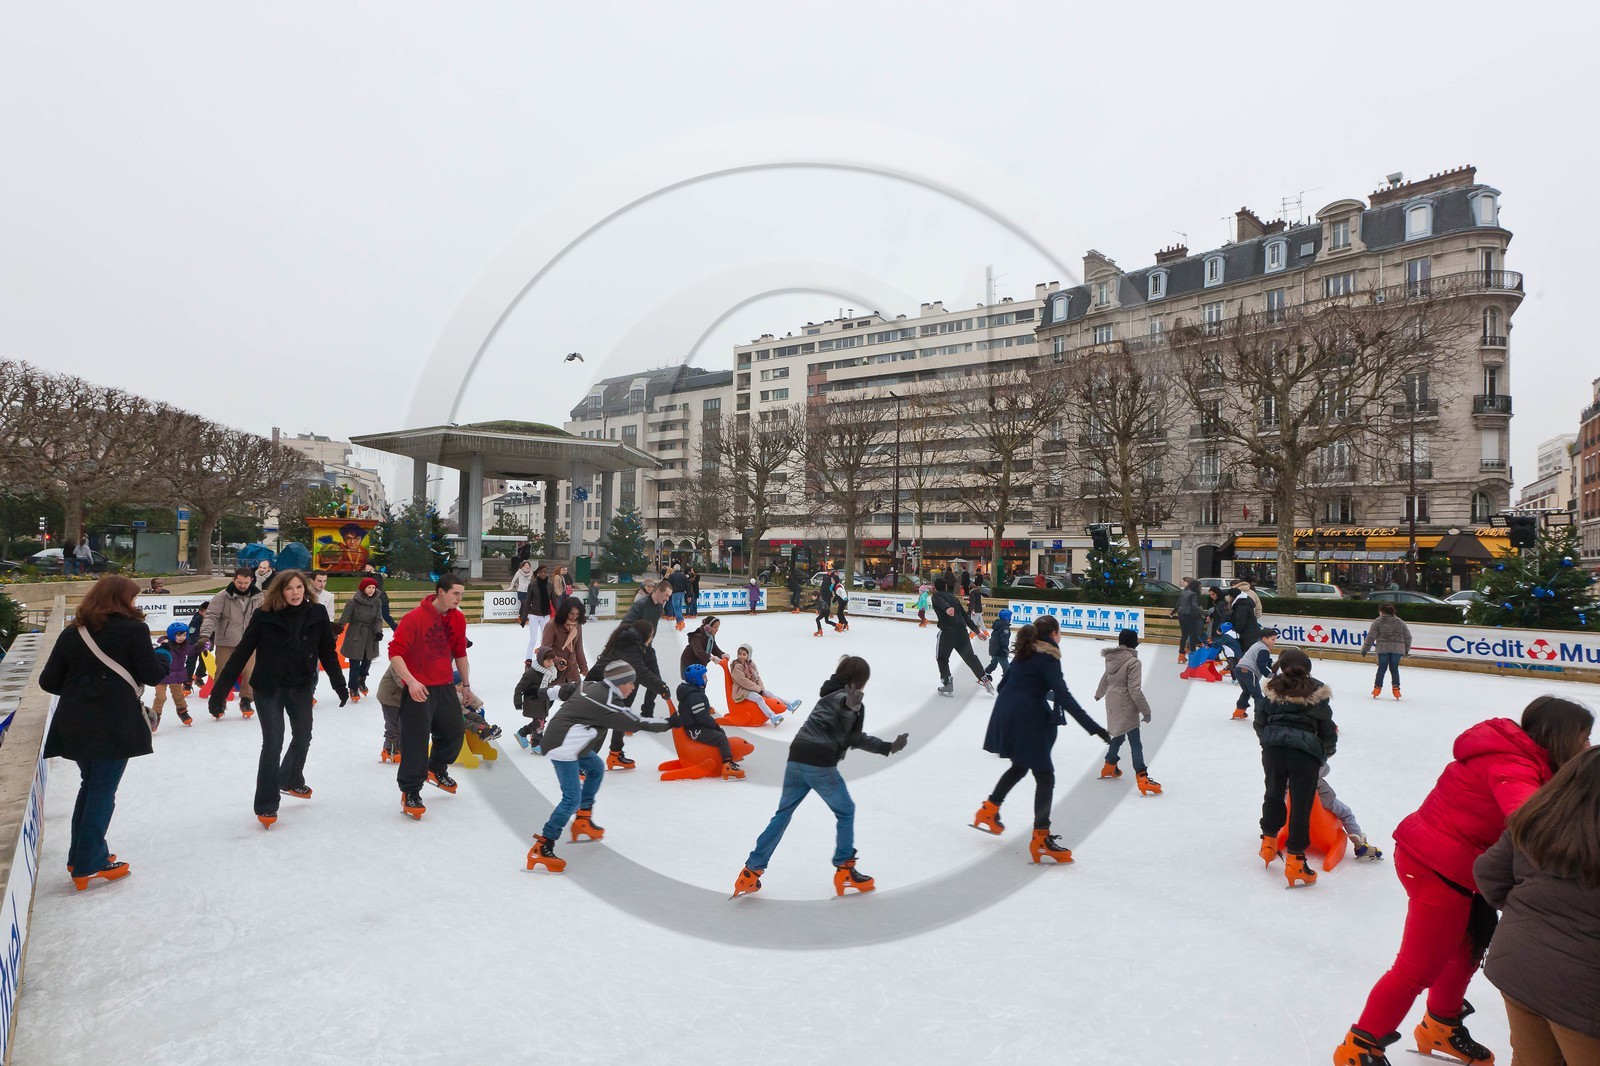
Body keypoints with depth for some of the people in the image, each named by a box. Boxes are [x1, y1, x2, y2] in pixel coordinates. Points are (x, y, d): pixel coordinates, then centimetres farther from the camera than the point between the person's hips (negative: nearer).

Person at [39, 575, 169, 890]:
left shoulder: (71, 632, 7)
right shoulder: (132, 629, -11)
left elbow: (49, 681, 7)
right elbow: (150, 674, -9)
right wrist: (164, 660, 10)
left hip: (75, 725, 6)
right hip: (115, 725, -6)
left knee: (90, 785, 21)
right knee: (103, 791, 3)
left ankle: (82, 855, 28)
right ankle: (88, 866, 7)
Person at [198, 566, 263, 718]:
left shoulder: (257, 597, 2)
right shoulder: (222, 597, -9)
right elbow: (211, 616, -12)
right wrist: (205, 635, -25)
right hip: (225, 643, -2)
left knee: (249, 674, -1)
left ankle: (246, 701, 16)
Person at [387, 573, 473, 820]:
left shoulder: (458, 619, 1)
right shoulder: (415, 618, -18)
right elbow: (395, 652, -19)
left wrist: (466, 683, 20)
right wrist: (411, 681, -28)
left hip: (445, 687, 7)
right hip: (418, 689, -6)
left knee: (455, 731, 15)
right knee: (416, 741, -3)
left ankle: (437, 770, 42)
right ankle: (410, 792, 11)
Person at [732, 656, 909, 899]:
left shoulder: (832, 693, 23)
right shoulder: (846, 696, -1)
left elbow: (855, 737, 25)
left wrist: (889, 747, 24)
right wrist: (851, 706, -55)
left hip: (797, 759, 8)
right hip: (820, 764, -8)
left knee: (783, 814, 16)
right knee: (845, 811, 14)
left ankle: (752, 872, 15)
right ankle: (844, 870, 21)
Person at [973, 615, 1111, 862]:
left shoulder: (1025, 654, 13)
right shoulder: (1047, 658, -11)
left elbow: (1003, 686, 23)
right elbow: (1064, 697, -21)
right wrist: (1094, 728, -24)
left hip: (1005, 717, 9)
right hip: (1027, 721, -9)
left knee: (1019, 767, 28)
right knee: (1045, 777, -1)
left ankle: (988, 811, 37)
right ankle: (1040, 838, -2)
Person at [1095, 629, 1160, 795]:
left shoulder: (1112, 658, 4)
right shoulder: (1133, 662, -19)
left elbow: (1105, 679, 20)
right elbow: (1135, 689, -21)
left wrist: (1099, 694, 38)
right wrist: (1145, 710, -13)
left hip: (1113, 704, 8)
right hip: (1126, 707, -8)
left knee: (1118, 735, 26)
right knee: (1135, 744, -8)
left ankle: (1109, 766, 41)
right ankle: (1142, 779, -13)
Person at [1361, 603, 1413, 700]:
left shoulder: (1377, 622, 0)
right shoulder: (1400, 622, 12)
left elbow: (1371, 636, -5)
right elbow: (1408, 637, 14)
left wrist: (1365, 648, 1)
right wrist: (1406, 649, 25)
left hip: (1383, 648, -2)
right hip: (1397, 648, 2)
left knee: (1382, 668, 5)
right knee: (1394, 668, 9)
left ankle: (1377, 687, 5)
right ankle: (1396, 688, 5)